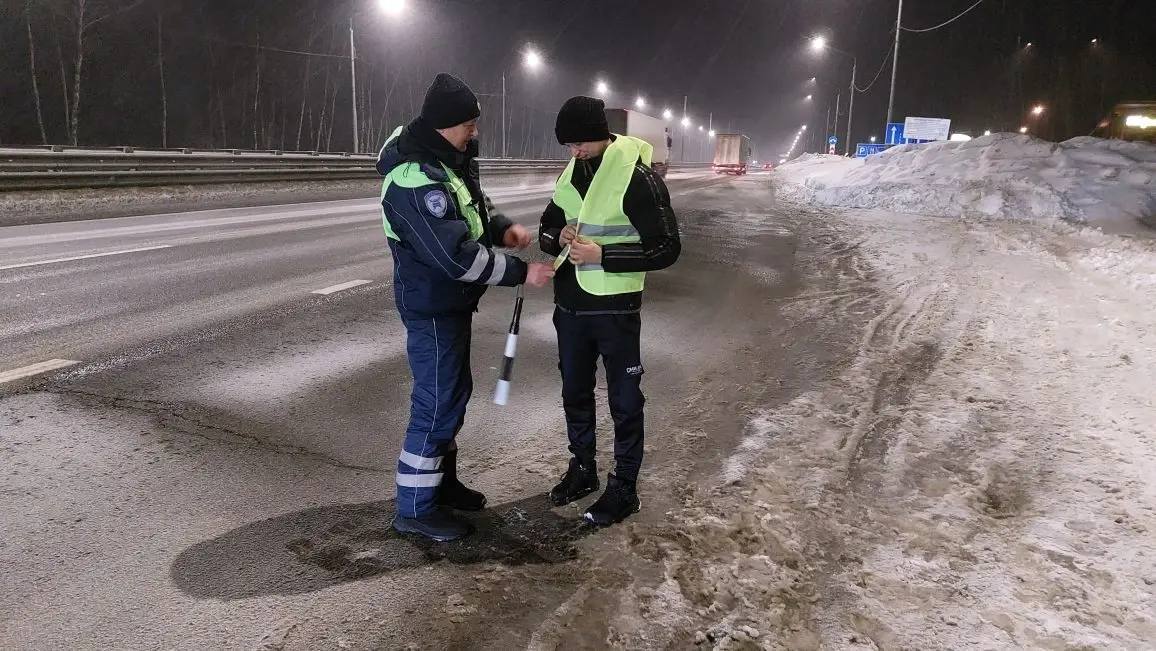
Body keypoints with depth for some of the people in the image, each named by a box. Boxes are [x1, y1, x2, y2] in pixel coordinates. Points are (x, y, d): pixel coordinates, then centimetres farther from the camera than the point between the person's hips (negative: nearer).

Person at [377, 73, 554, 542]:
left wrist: (501, 227, -4)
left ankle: (441, 483, 36)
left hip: (452, 303, 10)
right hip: (432, 309, -10)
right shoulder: (415, 180, -27)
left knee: (453, 393, 19)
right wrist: (520, 273, -23)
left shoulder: (446, 159, 5)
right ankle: (415, 509, 12)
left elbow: (474, 206, 18)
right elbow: (457, 255, -30)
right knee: (437, 403, -2)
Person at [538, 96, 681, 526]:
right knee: (575, 393, 19)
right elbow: (546, 229, 16)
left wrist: (602, 254, -23)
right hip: (569, 306, 7)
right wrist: (559, 237, -9)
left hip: (615, 310, -7)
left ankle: (624, 488, 20)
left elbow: (666, 248, -17)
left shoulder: (638, 177, -16)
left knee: (624, 401, 7)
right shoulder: (571, 173, 6)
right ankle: (582, 469, 37)